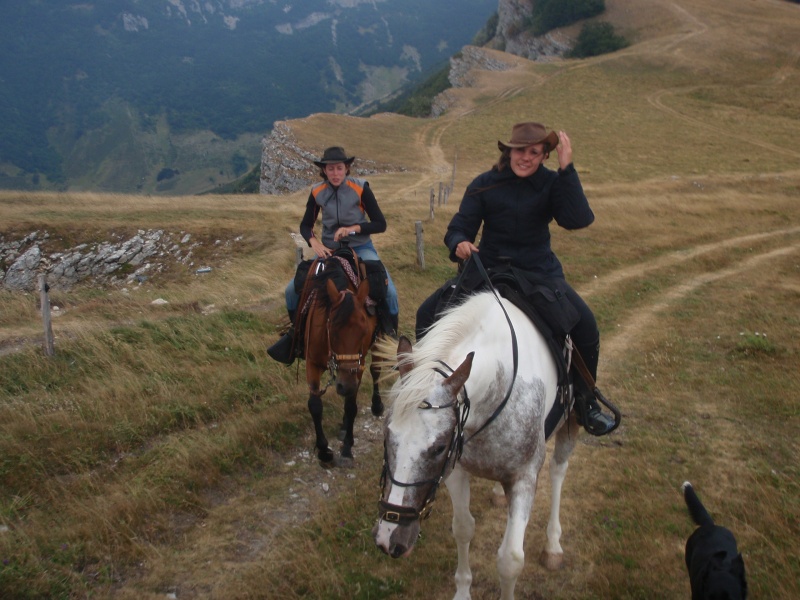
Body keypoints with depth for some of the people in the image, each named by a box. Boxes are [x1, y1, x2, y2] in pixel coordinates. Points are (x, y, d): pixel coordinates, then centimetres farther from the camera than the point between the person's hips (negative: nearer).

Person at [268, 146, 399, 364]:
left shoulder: (360, 188, -12)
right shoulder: (317, 192, -4)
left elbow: (380, 224, -9)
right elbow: (305, 225, 7)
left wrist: (354, 228, -23)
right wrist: (314, 242, -13)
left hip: (361, 249, -3)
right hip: (328, 251, 3)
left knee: (389, 291, -25)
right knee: (292, 290, -7)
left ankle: (391, 336, 0)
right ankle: (296, 334, 19)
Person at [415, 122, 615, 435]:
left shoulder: (552, 184, -7)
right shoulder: (484, 184, -6)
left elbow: (579, 219, -24)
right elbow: (458, 229, -8)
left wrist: (567, 170, -27)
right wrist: (459, 244, -32)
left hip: (539, 271, 0)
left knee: (586, 325, -17)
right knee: (428, 314, -12)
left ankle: (584, 402, 7)